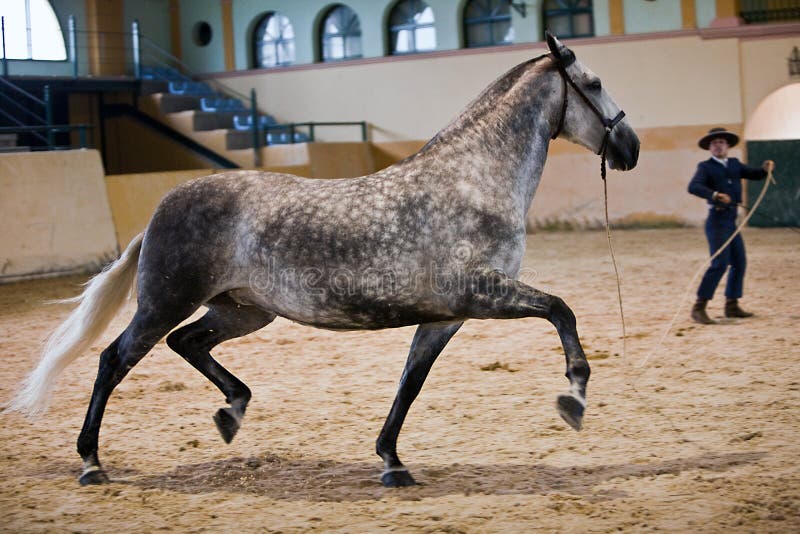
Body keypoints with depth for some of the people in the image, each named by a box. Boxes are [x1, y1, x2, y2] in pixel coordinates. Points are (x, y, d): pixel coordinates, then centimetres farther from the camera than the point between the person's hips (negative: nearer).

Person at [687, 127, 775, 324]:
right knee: (720, 263, -17)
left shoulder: (734, 164, 16)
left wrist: (765, 169, -7)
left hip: (732, 221, 8)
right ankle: (699, 308, -16)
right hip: (717, 220, -8)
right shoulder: (706, 166, -3)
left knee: (739, 262, 11)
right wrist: (715, 195, -35)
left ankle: (731, 306, 22)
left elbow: (754, 174, 16)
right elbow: (693, 187, -19)